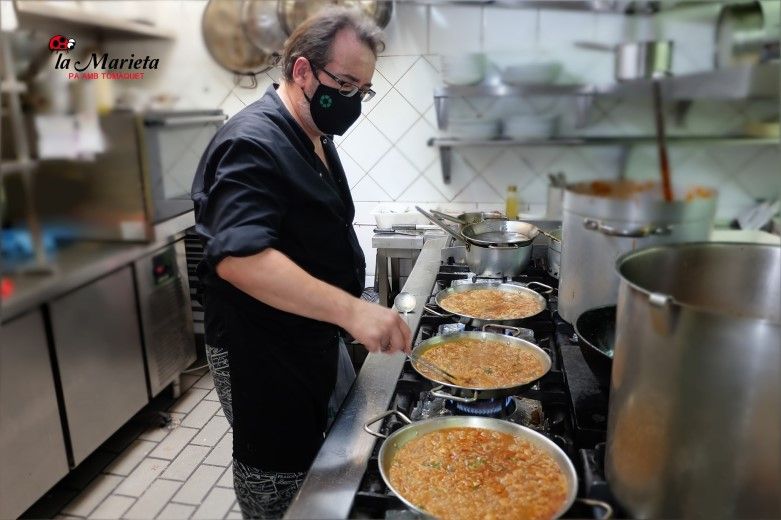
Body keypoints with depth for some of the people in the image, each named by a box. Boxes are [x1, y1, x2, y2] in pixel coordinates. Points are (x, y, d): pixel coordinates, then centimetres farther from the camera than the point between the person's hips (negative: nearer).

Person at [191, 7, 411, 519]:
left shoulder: (315, 138, 9)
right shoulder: (252, 144, -23)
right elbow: (238, 257, -36)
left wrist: (347, 312, 15)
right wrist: (351, 309, -41)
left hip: (310, 338, 9)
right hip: (260, 353, -9)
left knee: (313, 459, 25)